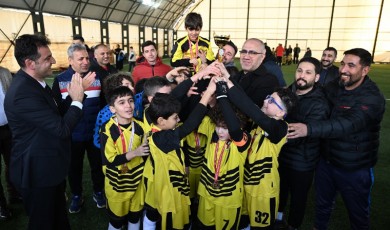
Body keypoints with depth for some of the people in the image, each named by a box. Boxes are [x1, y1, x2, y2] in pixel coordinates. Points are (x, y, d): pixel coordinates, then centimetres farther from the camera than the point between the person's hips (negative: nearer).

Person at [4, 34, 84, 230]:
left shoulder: (32, 82, 0)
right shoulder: (23, 92, -31)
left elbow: (56, 114, 8)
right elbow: (62, 129, -29)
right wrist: (77, 100, -18)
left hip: (49, 166, 9)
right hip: (38, 173, -9)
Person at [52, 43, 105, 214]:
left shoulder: (97, 77, -4)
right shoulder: (60, 80, -5)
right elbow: (57, 106, -18)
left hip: (95, 132, 0)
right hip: (73, 134, 0)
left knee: (97, 164, 16)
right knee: (74, 167, 17)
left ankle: (98, 192, 39)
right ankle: (76, 196, 39)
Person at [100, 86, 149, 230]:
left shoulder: (139, 126, -5)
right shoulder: (108, 130, -19)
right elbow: (109, 160, -22)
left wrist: (145, 151, -9)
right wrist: (134, 153, -29)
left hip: (137, 180, 4)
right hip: (117, 183, -3)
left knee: (135, 216, 20)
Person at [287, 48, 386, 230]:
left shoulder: (372, 98, -22)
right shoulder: (333, 87, -3)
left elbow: (348, 124, -37)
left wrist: (309, 129, -51)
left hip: (355, 169, -5)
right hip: (326, 160, 5)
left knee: (358, 214, 18)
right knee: (322, 204, 24)